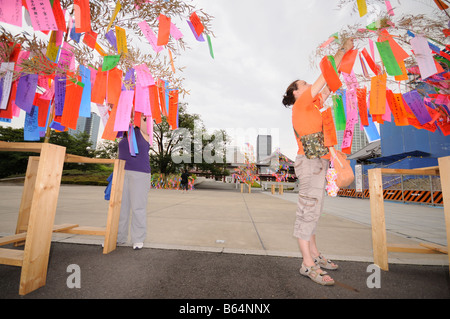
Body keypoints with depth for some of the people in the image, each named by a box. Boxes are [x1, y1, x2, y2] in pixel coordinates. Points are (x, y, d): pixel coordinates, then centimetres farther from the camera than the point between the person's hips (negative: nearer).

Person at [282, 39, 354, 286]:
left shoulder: (311, 106, 25)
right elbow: (325, 75, 6)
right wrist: (343, 50, 20)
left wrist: (343, 54, 36)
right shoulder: (301, 104, 2)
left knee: (311, 211, 9)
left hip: (317, 162, 9)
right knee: (308, 210, -11)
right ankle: (308, 264, -5)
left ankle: (314, 255, 17)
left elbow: (328, 87, 32)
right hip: (310, 161, -9)